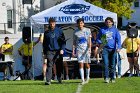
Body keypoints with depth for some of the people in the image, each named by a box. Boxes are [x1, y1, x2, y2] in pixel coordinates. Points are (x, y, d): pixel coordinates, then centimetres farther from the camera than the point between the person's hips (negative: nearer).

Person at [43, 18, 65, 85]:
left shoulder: (59, 31, 6)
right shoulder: (46, 32, 10)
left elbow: (63, 41, 4)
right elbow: (44, 43, 15)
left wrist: (62, 49, -8)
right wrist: (44, 52, 10)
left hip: (58, 51, 0)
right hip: (49, 51, 0)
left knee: (59, 66, 6)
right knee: (49, 66, -11)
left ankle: (59, 79, 21)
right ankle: (48, 80, -17)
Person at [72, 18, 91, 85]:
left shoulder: (87, 30, 4)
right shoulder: (76, 32, 6)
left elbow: (89, 40, 3)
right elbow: (74, 42, 11)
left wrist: (89, 48, -10)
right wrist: (73, 51, 5)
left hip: (86, 50, 0)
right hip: (79, 50, 0)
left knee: (87, 65, 4)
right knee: (80, 64, -8)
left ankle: (87, 78, 26)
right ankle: (82, 80, -7)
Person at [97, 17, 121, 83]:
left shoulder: (115, 30, 6)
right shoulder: (102, 30, 7)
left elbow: (118, 39, 1)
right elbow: (98, 38, 15)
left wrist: (118, 47, -12)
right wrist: (100, 43, -7)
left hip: (113, 49, 1)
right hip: (105, 49, -1)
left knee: (112, 64, 6)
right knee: (106, 63, -11)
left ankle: (112, 78, 15)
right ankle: (106, 77, -10)